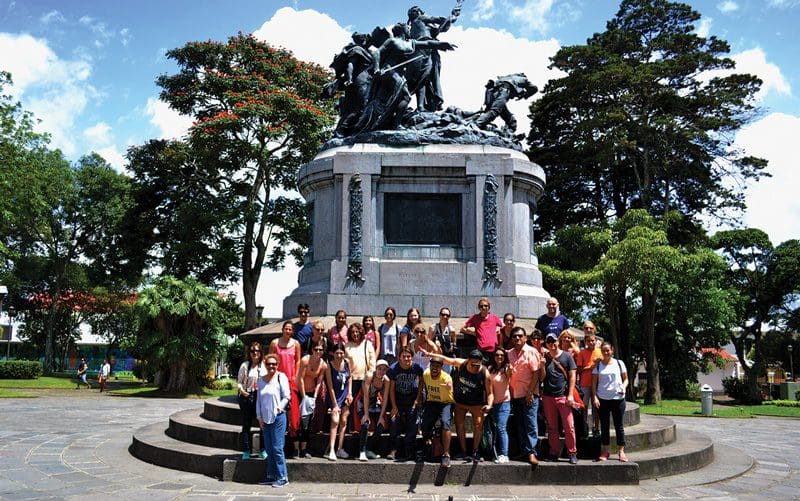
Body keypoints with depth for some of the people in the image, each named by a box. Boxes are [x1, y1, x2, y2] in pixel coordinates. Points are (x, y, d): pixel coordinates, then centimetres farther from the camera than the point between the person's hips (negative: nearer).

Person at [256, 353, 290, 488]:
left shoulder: (281, 377, -5)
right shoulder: (261, 380, 11)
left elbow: (287, 396, -4)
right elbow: (259, 400, 14)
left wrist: (279, 408, -12)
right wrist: (259, 417, 9)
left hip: (278, 417, -6)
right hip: (265, 419, 6)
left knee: (277, 448, -7)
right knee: (269, 449, 10)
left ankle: (283, 477, -1)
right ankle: (271, 476, 18)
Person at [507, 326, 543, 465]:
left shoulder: (531, 352, -6)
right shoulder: (510, 353, 11)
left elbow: (536, 373, -10)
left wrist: (530, 392, -16)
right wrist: (510, 393, 7)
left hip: (529, 395, -6)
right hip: (515, 395, 6)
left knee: (530, 423, -7)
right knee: (519, 424, 10)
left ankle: (531, 452, -6)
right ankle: (523, 451, 18)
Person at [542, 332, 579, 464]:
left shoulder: (567, 356, 3)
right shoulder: (544, 357, 9)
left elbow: (572, 376, 1)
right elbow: (542, 377, 7)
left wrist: (570, 395, -6)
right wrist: (543, 365, -10)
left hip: (563, 396, -3)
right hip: (548, 397, 3)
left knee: (569, 426, -5)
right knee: (552, 427, 7)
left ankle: (572, 453, 3)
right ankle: (554, 453, 15)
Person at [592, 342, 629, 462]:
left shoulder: (619, 363, 4)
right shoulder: (598, 365, 4)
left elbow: (626, 379, 9)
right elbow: (594, 383, 4)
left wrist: (623, 387, -11)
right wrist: (595, 397, -5)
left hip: (618, 398, -1)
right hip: (602, 399, 1)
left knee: (619, 426, 3)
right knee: (604, 426, 6)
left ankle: (621, 451, 8)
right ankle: (605, 451, 12)